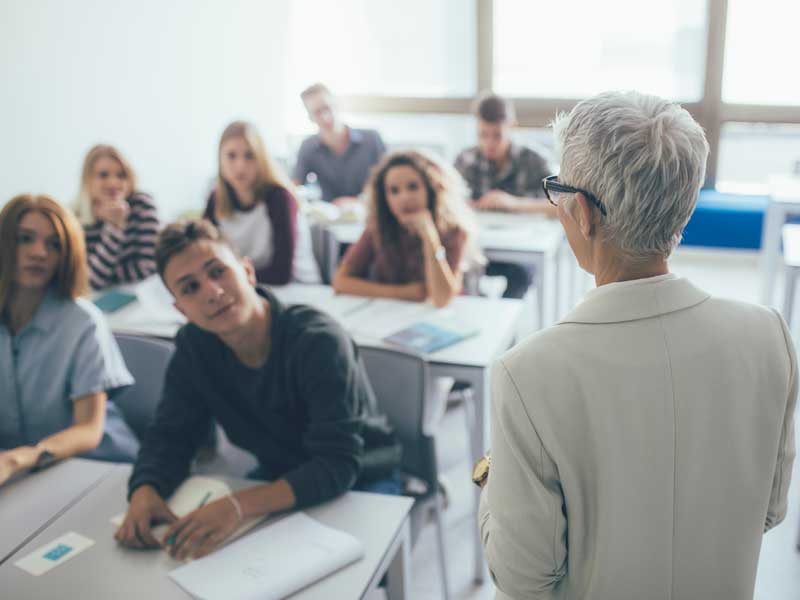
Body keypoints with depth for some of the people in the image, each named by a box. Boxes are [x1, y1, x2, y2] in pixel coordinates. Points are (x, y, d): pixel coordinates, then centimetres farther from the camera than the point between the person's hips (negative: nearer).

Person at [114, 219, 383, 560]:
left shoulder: (318, 342, -27)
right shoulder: (194, 345, -8)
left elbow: (338, 465, -32)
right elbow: (170, 435, -3)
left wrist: (238, 506, -44)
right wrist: (145, 491, -26)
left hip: (358, 485, -5)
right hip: (275, 485, 5)